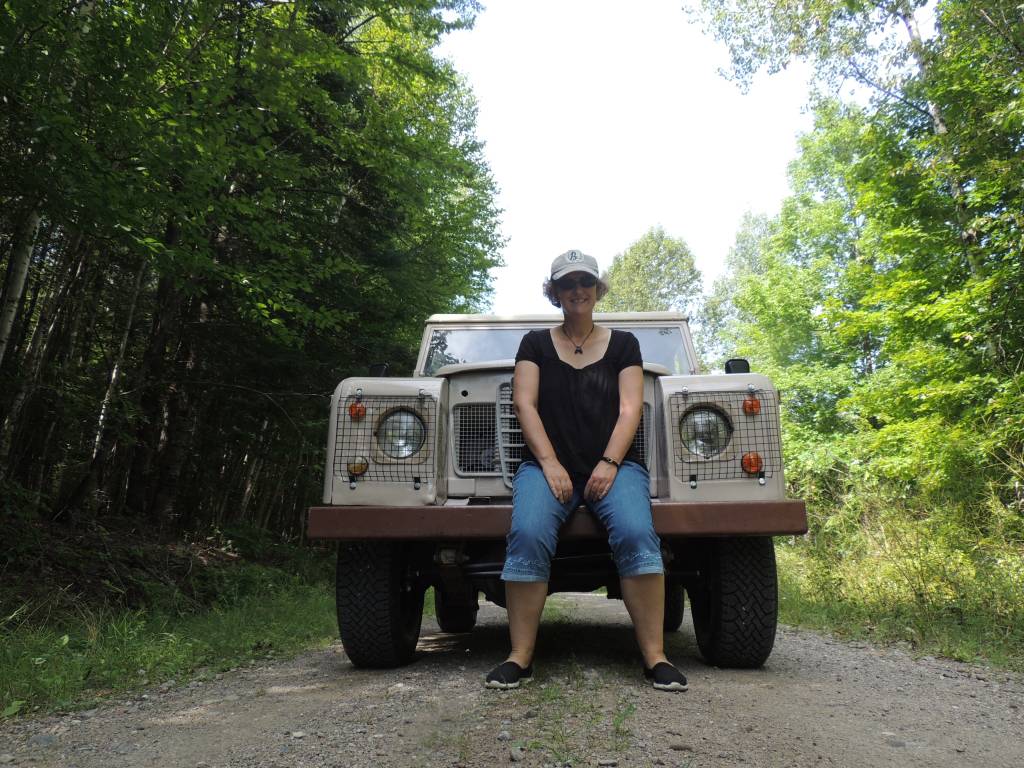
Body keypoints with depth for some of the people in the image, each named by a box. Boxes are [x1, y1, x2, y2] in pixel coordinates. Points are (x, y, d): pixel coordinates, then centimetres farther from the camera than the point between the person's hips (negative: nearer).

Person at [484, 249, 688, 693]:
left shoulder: (622, 344, 14)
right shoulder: (536, 343, 14)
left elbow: (629, 409, 3)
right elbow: (524, 403, 2)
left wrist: (608, 464, -13)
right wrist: (549, 463, -12)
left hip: (613, 464, 0)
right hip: (548, 464, 0)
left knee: (636, 534, -30)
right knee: (528, 535, -30)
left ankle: (655, 657, -19)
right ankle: (520, 657, -19)